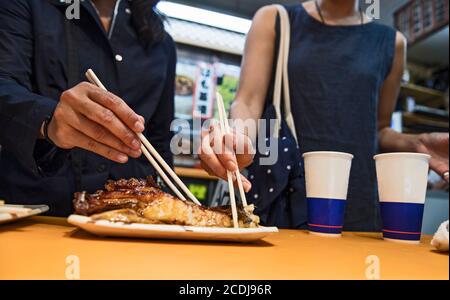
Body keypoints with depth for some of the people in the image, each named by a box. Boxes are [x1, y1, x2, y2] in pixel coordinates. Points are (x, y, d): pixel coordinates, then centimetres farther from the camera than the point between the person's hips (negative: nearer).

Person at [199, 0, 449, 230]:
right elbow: (248, 102, -5)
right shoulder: (274, 20, 7)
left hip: (356, 200, 2)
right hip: (278, 195, -1)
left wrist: (416, 145, -3)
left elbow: (378, 129, 18)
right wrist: (239, 139, -27)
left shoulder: (391, 42, 12)